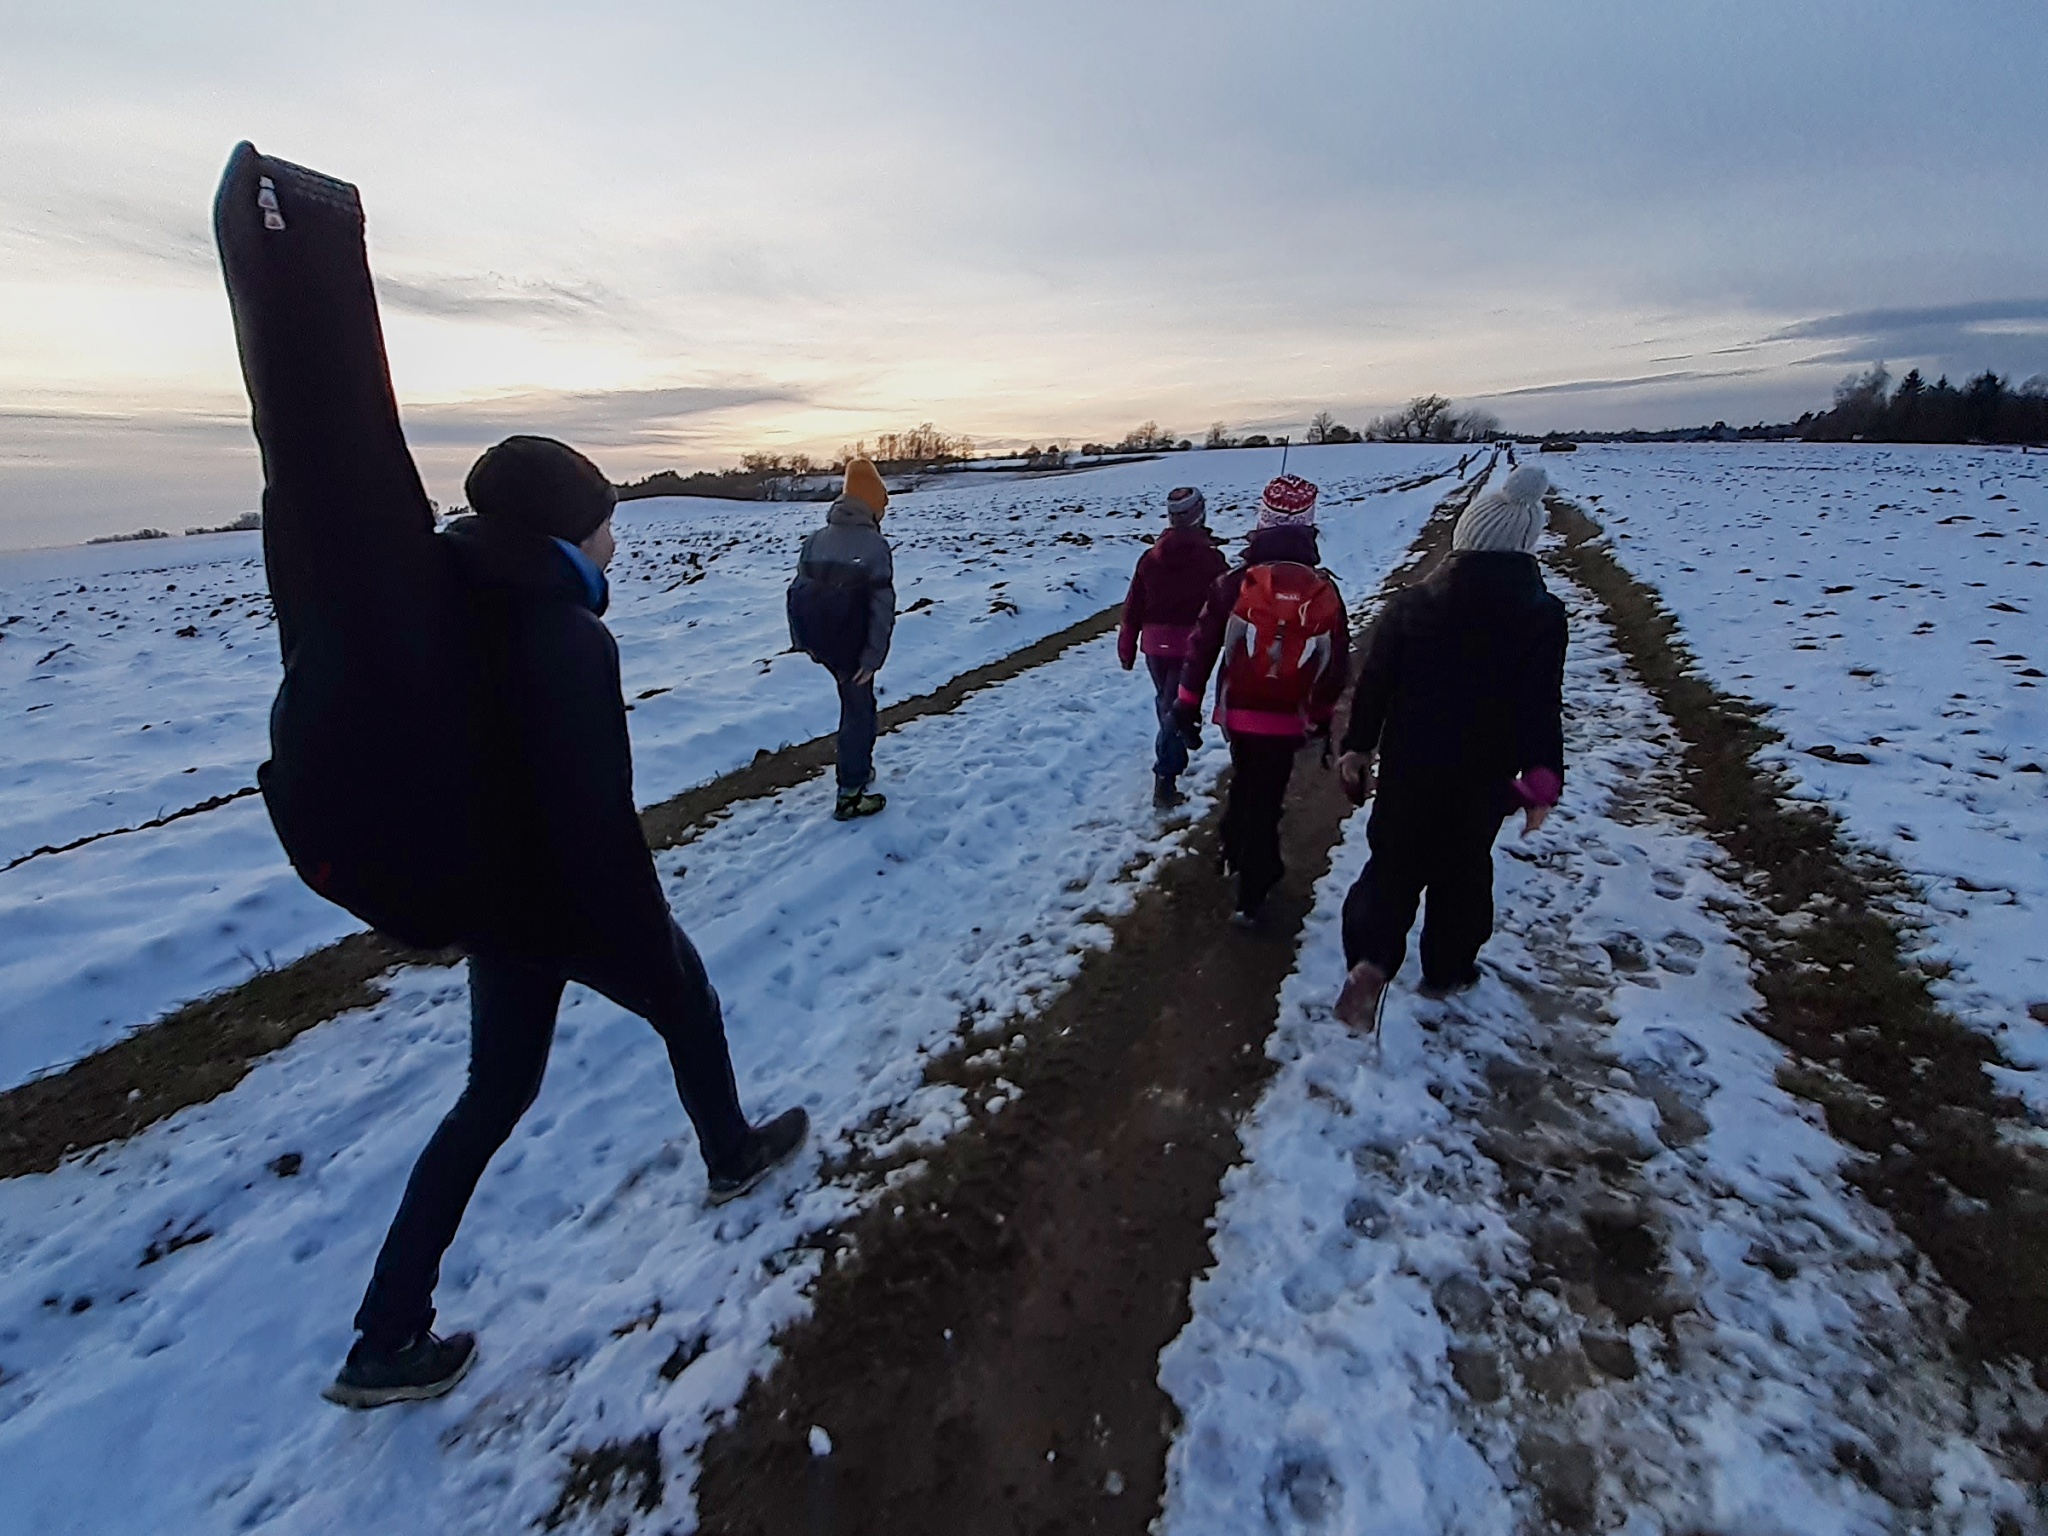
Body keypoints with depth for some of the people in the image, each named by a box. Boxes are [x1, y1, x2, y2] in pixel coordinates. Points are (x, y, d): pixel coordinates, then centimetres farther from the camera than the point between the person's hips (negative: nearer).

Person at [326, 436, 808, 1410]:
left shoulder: (457, 616, 1)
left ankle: (388, 1340, 27)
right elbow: (598, 817, -28)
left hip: (489, 897, 8)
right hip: (572, 903, -8)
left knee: (496, 1093, 20)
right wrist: (650, 952, -20)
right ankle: (732, 1155, 45)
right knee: (687, 1007, 21)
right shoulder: (567, 639, -26)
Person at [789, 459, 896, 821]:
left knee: (854, 702, 25)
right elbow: (882, 605, -20)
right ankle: (849, 795, 8)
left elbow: (798, 592, 8)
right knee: (858, 711, 5)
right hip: (852, 645, -6)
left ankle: (859, 768, 37)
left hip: (822, 643, 6)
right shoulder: (874, 545, -14)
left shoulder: (815, 540, 4)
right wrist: (872, 655, -16)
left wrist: (804, 640, 15)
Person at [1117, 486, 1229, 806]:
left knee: (1165, 702, 23)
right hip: (1191, 645, -5)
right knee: (1179, 708, -3)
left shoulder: (1150, 558, 3)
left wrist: (1127, 648, 15)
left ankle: (1171, 759, 41)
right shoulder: (1210, 558, -10)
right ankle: (1165, 780, -9)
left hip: (1155, 644, 5)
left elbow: (1133, 606, 6)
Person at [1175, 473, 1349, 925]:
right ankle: (1250, 897, 13)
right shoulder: (1325, 591, -4)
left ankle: (1238, 851, 41)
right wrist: (1323, 714, 18)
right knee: (1266, 800, 8)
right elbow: (1338, 662, 4)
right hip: (1287, 719, 0)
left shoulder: (1234, 583, -9)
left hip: (1238, 713, 1)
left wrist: (1188, 702, 5)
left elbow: (1204, 645, -5)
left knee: (1244, 783, 26)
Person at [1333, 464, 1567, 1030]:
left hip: (1408, 769, 1)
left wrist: (1357, 747, 9)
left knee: (1394, 861, 11)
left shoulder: (1409, 605, -4)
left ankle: (1370, 960, -9)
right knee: (1462, 869, 18)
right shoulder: (1540, 616, -8)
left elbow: (1374, 682, -2)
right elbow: (1542, 708, -11)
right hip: (1483, 777, 0)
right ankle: (1446, 970, 32)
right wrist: (1541, 782, -5)